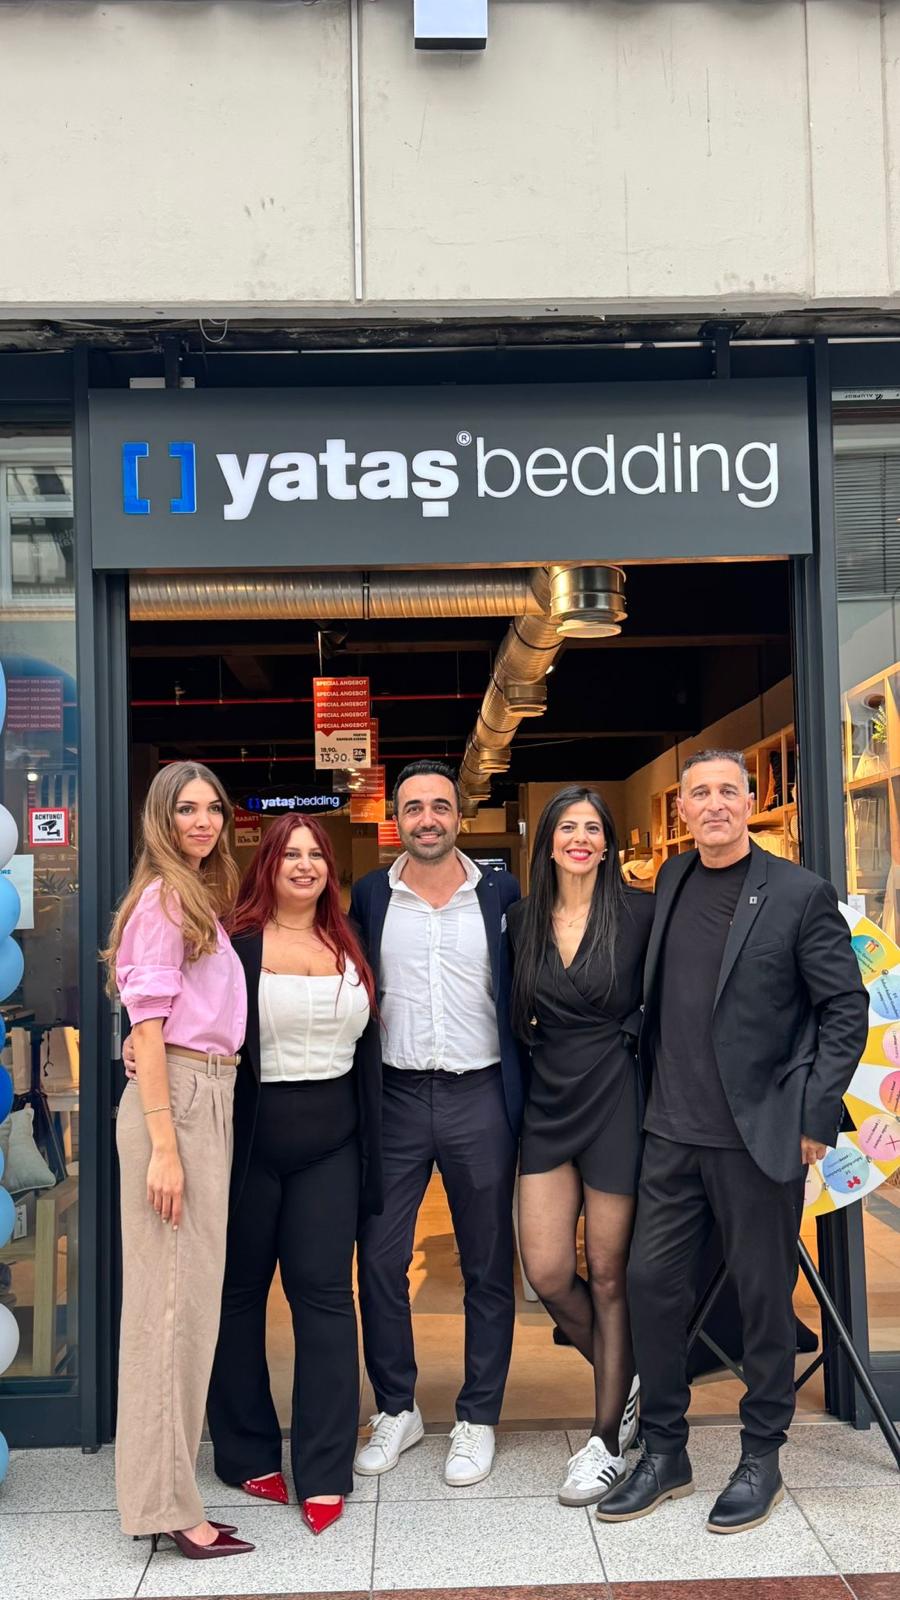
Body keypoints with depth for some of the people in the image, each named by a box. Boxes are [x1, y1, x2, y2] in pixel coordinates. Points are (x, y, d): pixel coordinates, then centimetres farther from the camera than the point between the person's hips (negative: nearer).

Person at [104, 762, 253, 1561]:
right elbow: (148, 1025, -14)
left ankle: (165, 1484, 23)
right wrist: (163, 1144, -19)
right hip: (176, 1100, -9)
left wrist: (198, 1127, 11)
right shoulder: (163, 899, -8)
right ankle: (165, 1501, 4)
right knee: (175, 1295, -4)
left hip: (210, 1098, 9)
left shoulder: (203, 899, 17)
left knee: (190, 1294, 13)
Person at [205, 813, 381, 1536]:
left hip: (329, 1143, 3)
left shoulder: (349, 948, 10)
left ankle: (324, 1472, 7)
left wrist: (371, 1147, 11)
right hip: (249, 1138, -3)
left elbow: (367, 1049, 14)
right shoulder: (235, 942, -4)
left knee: (325, 1292, 0)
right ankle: (247, 1452, 25)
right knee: (239, 1291, 9)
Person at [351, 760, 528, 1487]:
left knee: (488, 1267, 7)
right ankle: (396, 1407, 23)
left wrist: (522, 1096, -4)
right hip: (395, 1097, 1)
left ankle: (477, 1419, 22)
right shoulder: (368, 897, 4)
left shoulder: (501, 893, 1)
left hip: (479, 1097, -1)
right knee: (379, 1261, 5)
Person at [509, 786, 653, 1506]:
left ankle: (608, 1440, 19)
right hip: (548, 1103, 4)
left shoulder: (639, 912, -6)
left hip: (614, 1102, -4)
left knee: (609, 1276, 4)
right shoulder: (523, 920, 5)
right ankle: (624, 1378, 30)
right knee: (547, 1272, 2)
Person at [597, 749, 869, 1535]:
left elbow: (846, 1007, -6)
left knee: (764, 1293, 8)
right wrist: (655, 1083, 11)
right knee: (653, 1281, 7)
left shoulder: (800, 894, -7)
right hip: (673, 1130, 5)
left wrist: (816, 1115, -10)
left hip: (760, 1132, -5)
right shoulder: (671, 881, 8)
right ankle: (664, 1452, 24)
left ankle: (761, 1457, 26)